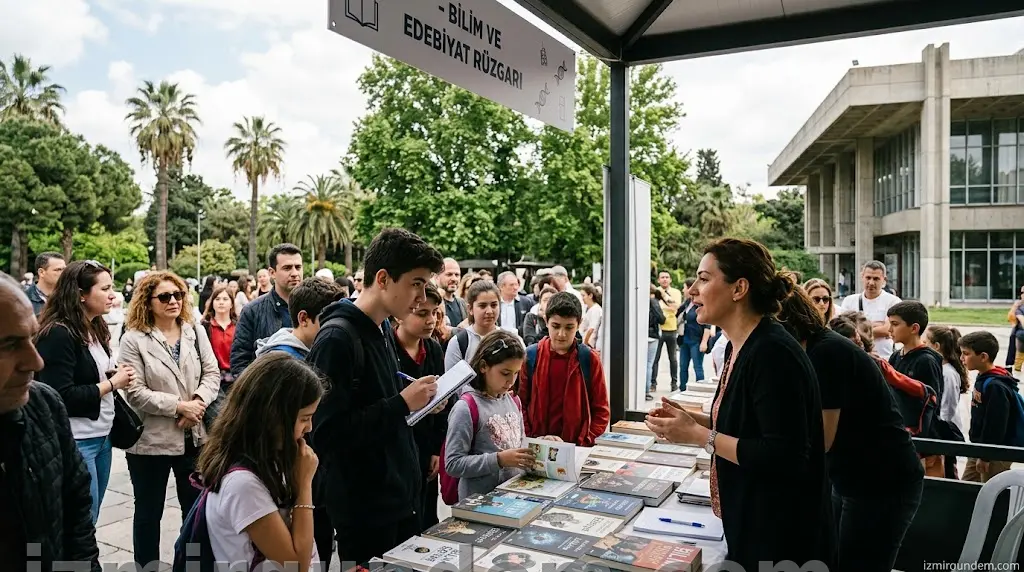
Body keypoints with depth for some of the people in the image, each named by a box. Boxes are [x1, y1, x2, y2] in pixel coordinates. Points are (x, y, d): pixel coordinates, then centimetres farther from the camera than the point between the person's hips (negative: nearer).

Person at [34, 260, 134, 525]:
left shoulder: (95, 329, 10)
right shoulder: (58, 334, -16)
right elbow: (62, 397, -21)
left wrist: (117, 377, -1)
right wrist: (112, 383, -14)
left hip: (102, 437, 8)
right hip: (76, 442, -8)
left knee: (89, 522, 16)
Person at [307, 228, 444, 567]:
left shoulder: (383, 330, 9)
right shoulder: (337, 338, -20)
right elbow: (327, 432, -24)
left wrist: (417, 402, 2)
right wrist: (402, 404, -23)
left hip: (401, 495, 9)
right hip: (364, 509, -9)